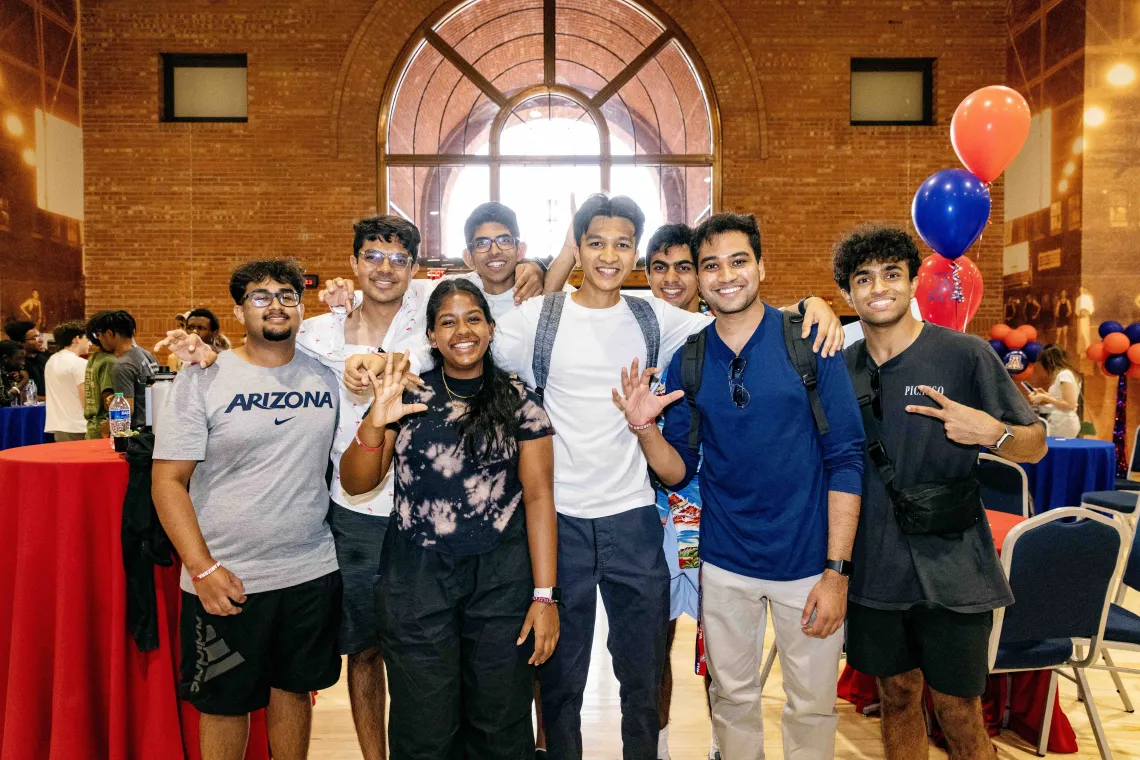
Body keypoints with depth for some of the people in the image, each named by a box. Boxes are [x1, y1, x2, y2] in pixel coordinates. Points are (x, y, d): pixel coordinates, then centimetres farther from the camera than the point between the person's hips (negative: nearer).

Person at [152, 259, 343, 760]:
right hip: (225, 579, -2)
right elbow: (168, 481, -9)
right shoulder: (202, 380, -7)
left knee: (294, 688, 17)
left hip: (312, 571, 3)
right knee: (225, 702, 14)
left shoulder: (326, 379, 3)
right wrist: (203, 569, -15)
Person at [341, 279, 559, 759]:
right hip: (415, 579, 1)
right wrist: (375, 423, -14)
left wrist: (545, 594, -8)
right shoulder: (408, 398, 4)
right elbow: (354, 484, 5)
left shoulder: (520, 404, 1)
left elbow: (539, 496, -2)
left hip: (502, 580, 0)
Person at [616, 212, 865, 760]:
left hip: (807, 560, -2)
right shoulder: (687, 362, 0)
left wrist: (837, 571, -12)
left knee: (812, 707, 13)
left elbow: (845, 459, -8)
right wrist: (645, 428, -17)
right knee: (732, 699, 18)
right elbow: (678, 472, 3)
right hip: (725, 562, 2)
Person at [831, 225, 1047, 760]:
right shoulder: (841, 367, 2)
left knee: (958, 713, 9)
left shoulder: (966, 355, -7)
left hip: (950, 571, -2)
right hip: (874, 570, 3)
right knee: (897, 696, 18)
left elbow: (1035, 446, -3)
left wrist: (992, 432, -23)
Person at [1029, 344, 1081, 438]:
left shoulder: (1064, 374, -11)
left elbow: (1070, 404, -17)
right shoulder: (1064, 374, 16)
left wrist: (1045, 398, -13)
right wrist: (1045, 395, 11)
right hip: (1060, 423, 9)